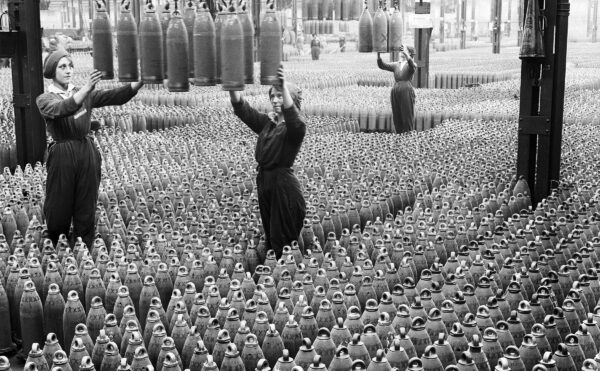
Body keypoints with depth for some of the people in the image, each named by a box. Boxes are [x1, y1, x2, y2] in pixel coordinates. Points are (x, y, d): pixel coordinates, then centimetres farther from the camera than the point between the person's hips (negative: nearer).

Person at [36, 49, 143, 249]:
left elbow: (116, 96, -5)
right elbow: (60, 110, -25)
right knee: (59, 209, 4)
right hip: (62, 155, -3)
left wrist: (140, 82, -22)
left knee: (86, 209, 7)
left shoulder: (86, 93, 9)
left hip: (88, 153, 3)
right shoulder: (45, 99, -2)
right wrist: (86, 89, -40)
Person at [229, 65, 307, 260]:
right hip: (264, 181, 7)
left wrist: (284, 86, -43)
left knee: (285, 240, -2)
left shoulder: (294, 127, -11)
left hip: (285, 185, -7)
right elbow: (242, 108, 2)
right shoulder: (266, 122, 9)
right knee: (270, 238, 17)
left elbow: (294, 121, -35)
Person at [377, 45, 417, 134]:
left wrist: (406, 53, -36)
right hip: (395, 92, 5)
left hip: (407, 92, -5)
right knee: (397, 118, 7)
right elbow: (382, 65, 4)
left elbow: (412, 65, -24)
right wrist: (378, 54, -11)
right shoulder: (395, 65, 15)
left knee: (407, 117, -3)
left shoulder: (412, 65, 2)